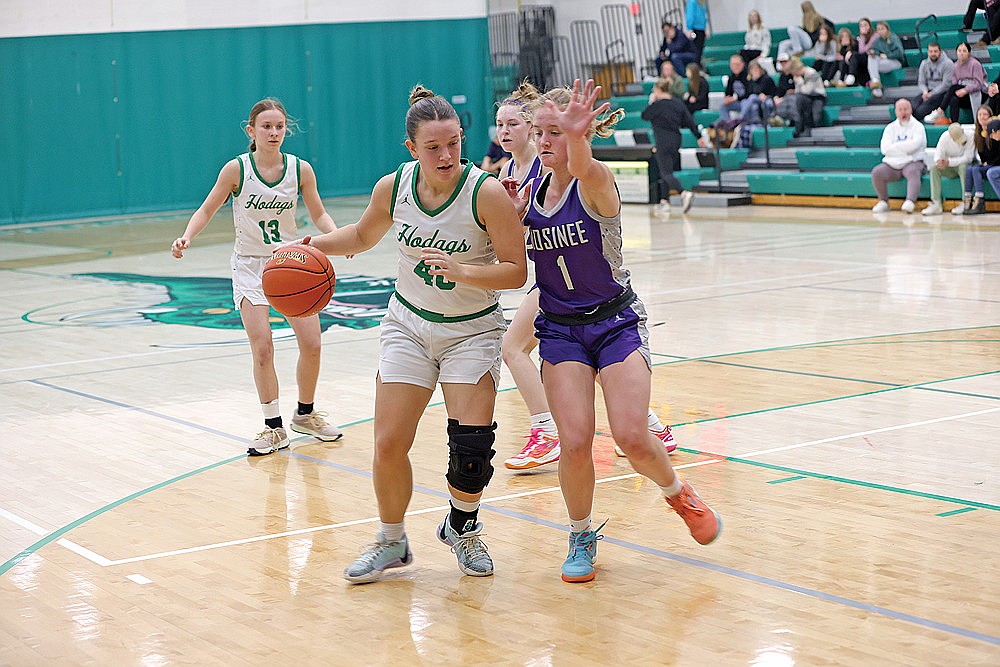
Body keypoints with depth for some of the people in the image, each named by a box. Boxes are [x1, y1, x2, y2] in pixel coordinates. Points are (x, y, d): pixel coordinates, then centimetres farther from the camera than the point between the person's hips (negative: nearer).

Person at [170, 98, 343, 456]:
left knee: (312, 345, 0)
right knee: (262, 348, -10)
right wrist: (186, 238, -21)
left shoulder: (301, 169, -7)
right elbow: (206, 210, -4)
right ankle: (274, 428, 5)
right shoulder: (236, 169, -13)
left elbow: (318, 214, 4)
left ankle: (305, 414, 25)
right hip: (250, 265, -2)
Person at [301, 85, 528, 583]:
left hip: (472, 331, -3)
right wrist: (317, 244, -4)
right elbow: (364, 234, 13)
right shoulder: (393, 187, -9)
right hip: (408, 324, 3)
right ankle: (391, 542, 21)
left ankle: (463, 528, 19)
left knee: (472, 448, -12)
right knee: (388, 445, -3)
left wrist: (460, 271, -33)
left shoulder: (486, 192, -21)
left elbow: (516, 271, -19)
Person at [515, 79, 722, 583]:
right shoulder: (532, 192, 3)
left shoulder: (595, 182, -16)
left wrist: (577, 137, -65)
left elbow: (583, 169, -41)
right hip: (560, 329, 4)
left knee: (632, 438, -14)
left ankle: (678, 493, 20)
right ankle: (582, 538, 14)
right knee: (575, 443, -11)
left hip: (616, 323, -4)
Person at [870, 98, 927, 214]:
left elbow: (914, 145, -13)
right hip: (892, 164, 3)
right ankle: (883, 202, -7)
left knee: (913, 172, -36)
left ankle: (910, 202, -50)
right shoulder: (890, 128, 15)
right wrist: (905, 147, -4)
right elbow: (884, 149, -1)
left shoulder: (917, 126, 6)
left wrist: (895, 146, -2)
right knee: (877, 172, -23)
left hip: (911, 162, -3)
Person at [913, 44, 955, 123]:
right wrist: (925, 91, -10)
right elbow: (921, 82, 13)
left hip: (942, 92, -6)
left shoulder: (948, 63, -6)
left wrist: (931, 94, -17)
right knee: (912, 105, -25)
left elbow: (946, 84, -12)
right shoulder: (924, 63, 13)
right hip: (928, 91, 6)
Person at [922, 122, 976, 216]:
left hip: (966, 165, -3)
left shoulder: (970, 136, -21)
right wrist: (939, 161, -39)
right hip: (951, 169, 3)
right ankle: (936, 204, -28)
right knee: (934, 168, -23)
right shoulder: (945, 137, -11)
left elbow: (968, 158, -25)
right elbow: (938, 153, -14)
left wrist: (949, 162, -35)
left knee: (963, 166, -37)